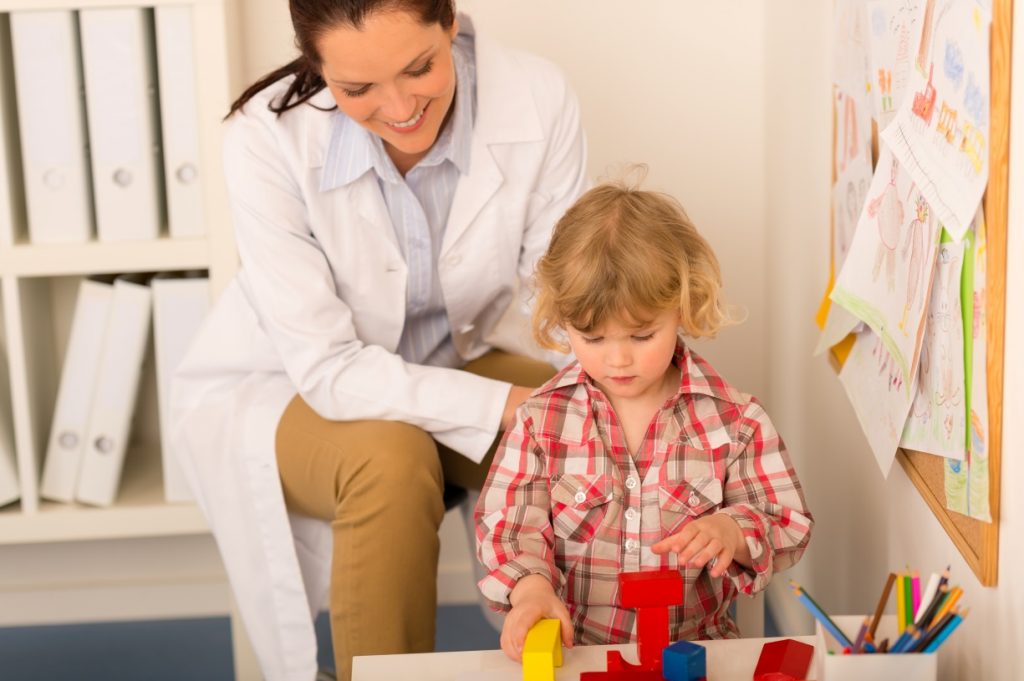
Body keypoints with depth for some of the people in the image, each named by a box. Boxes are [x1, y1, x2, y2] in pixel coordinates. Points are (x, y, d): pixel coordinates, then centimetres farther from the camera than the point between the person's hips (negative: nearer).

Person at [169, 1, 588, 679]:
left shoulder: (538, 100, -22)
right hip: (285, 388, -2)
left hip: (457, 359, 3)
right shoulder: (267, 138, -28)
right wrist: (507, 404, -34)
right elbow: (328, 368, -27)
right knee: (392, 458, -34)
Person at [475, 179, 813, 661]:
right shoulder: (541, 418, 0)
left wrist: (731, 532, -19)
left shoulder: (734, 420, -1)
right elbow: (508, 523, 0)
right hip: (572, 648, -3)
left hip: (695, 644, 4)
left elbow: (790, 528, 3)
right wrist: (530, 587, -21)